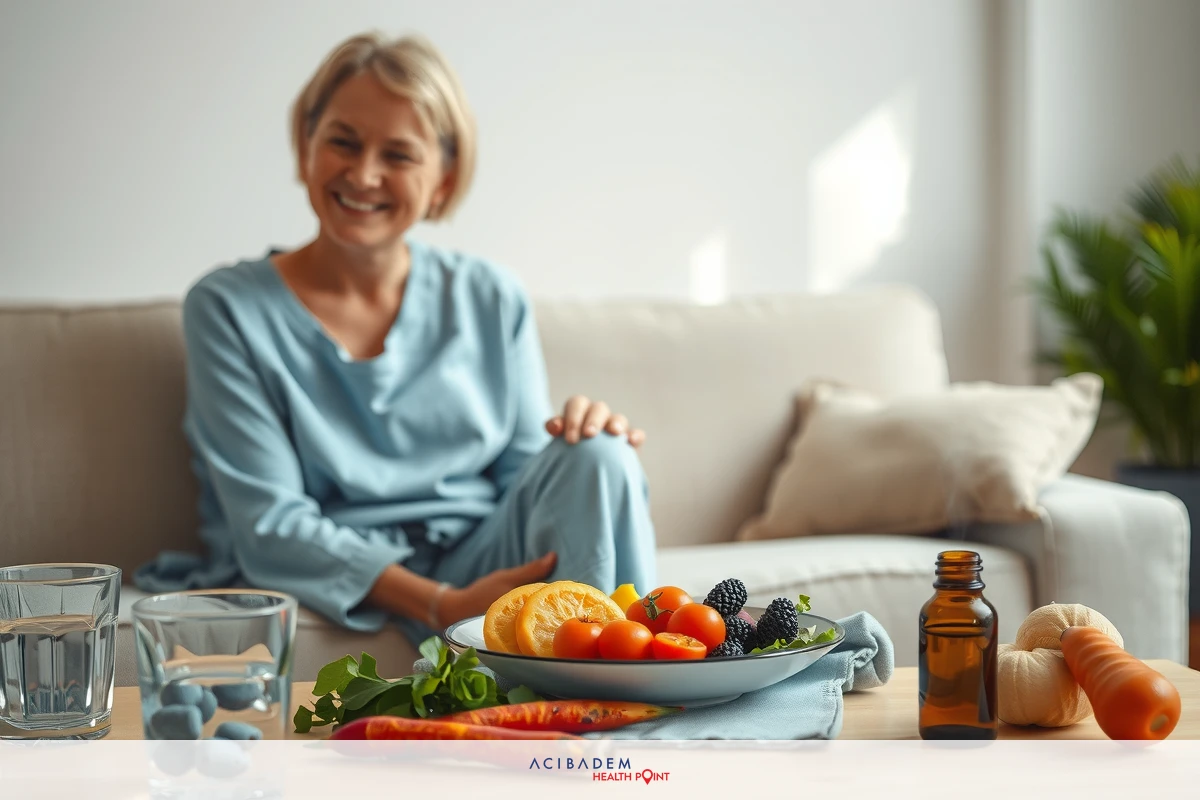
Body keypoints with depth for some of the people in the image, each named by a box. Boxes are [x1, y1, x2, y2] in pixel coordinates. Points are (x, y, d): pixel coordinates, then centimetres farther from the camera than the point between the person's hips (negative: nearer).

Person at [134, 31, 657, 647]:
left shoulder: (491, 302, 11)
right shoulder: (228, 308, 0)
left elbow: (529, 476, 10)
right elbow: (271, 528, -8)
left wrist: (597, 456, -16)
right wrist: (444, 607, -22)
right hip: (338, 596, -5)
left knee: (594, 454, -24)